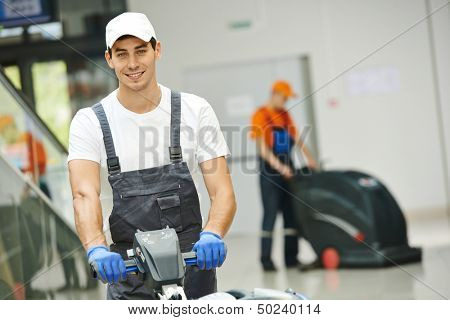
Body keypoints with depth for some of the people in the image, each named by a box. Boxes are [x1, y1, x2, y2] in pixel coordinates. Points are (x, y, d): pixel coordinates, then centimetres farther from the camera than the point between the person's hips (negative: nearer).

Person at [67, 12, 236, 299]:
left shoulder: (195, 110, 1)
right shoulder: (89, 122, 0)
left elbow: (223, 192, -4)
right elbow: (85, 194, -15)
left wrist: (212, 235, -27)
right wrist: (97, 248, -36)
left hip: (193, 260, 1)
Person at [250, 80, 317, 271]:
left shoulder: (285, 115, 13)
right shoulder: (261, 115, -8)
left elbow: (296, 138, 12)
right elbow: (262, 147, -15)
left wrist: (309, 158, -1)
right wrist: (278, 166, -24)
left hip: (287, 167, 7)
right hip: (270, 169, -7)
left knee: (291, 213, 6)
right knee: (271, 213, -7)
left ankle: (291, 257, 11)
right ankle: (266, 259, -3)